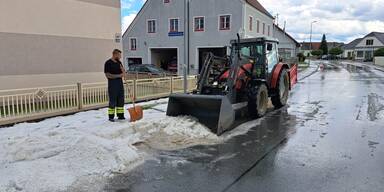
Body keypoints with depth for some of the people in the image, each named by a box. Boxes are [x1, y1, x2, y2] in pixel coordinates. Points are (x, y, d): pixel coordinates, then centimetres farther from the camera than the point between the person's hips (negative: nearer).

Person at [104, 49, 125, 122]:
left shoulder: (119, 62, 12)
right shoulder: (108, 63, -7)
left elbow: (124, 73, 15)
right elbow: (107, 75, -12)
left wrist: (122, 69, -7)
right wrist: (118, 75, -16)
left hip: (120, 83, 6)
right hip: (112, 85, -6)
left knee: (121, 100, 7)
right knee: (112, 101, -2)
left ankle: (120, 115, 15)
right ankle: (111, 117, 7)